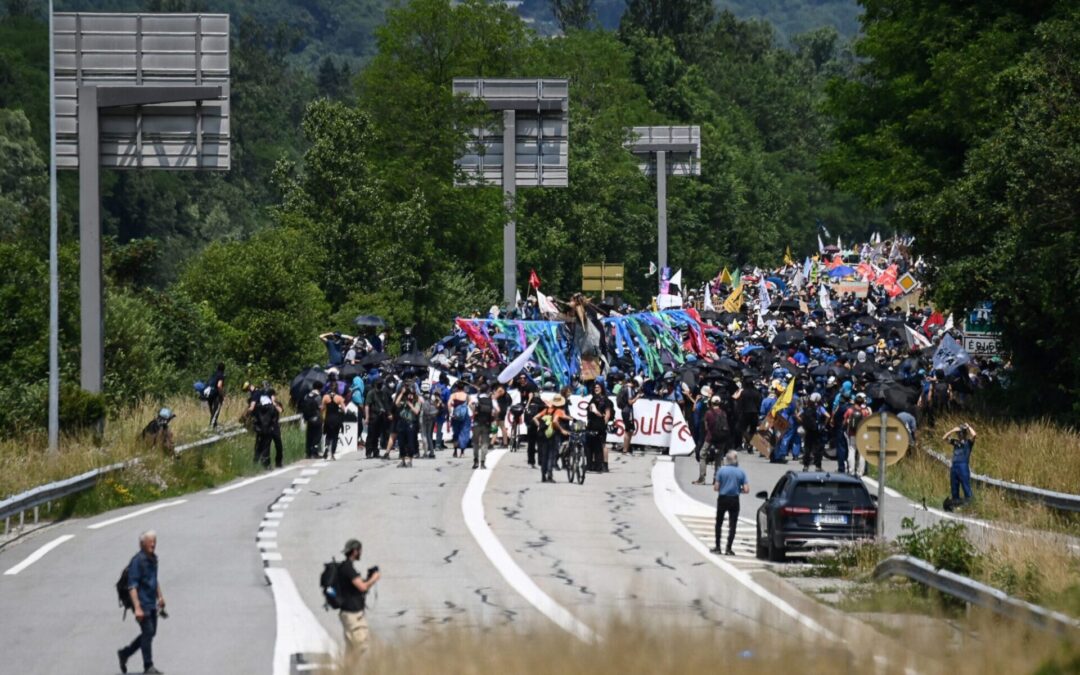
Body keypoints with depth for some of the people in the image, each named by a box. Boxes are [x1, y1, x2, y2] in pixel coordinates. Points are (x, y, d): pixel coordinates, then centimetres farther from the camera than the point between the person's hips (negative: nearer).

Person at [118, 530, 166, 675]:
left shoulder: (153, 559, 10)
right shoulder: (137, 561, -17)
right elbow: (132, 586, -20)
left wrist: (160, 597, 24)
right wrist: (137, 608, -25)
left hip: (151, 603, 9)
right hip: (142, 603, -9)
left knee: (151, 632, 12)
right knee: (148, 631, -8)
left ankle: (125, 653, 26)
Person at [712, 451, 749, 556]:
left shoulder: (721, 470, -7)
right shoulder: (741, 472, -4)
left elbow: (716, 488, -9)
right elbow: (746, 489, -7)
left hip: (722, 499, 0)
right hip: (734, 500, 0)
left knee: (719, 523, 14)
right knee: (732, 525, 5)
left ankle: (717, 548, 13)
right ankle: (728, 549, 1)